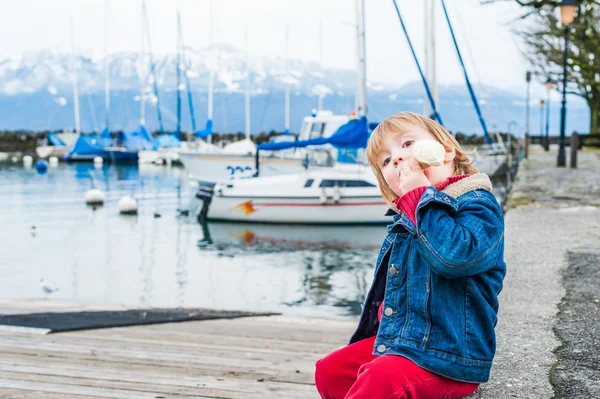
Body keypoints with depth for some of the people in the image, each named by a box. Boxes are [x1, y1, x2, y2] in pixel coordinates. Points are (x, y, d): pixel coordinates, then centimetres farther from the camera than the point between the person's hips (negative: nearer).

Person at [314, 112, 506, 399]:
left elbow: (454, 256, -34)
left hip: (449, 356, -9)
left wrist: (421, 195, -24)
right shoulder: (405, 219, 14)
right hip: (393, 340, 9)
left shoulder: (477, 204, -12)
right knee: (329, 370, 7)